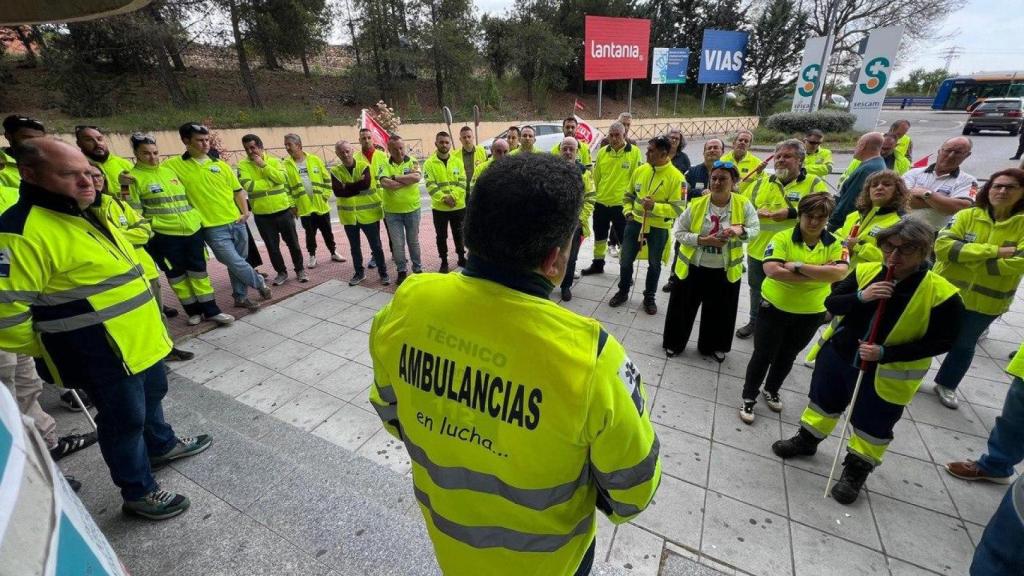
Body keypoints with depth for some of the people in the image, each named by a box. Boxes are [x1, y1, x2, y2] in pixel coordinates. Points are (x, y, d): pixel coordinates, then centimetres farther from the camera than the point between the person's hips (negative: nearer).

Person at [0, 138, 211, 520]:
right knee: (125, 419, 7)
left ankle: (161, 445, 52)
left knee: (153, 395, 27)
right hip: (103, 355, -9)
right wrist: (52, 348, -8)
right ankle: (138, 492, 27)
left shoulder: (88, 215, 9)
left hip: (141, 340, 9)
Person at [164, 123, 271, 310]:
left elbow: (238, 190, 11)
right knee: (235, 263, -8)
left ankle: (240, 297, 27)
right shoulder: (175, 164, 0)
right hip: (213, 228, -3)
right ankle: (260, 283, 17)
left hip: (236, 223, 4)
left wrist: (245, 212, 1)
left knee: (239, 261, 12)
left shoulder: (220, 165, 8)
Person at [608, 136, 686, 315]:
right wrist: (628, 212, -2)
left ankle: (649, 298, 29)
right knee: (626, 260, 10)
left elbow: (678, 209, -17)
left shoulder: (676, 177, -14)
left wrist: (655, 207, -28)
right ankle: (623, 292, 31)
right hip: (635, 222, 4)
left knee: (654, 264, 12)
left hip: (659, 228, -3)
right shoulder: (640, 170, 0)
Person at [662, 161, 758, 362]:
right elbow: (678, 232, -8)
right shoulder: (697, 204, -11)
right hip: (693, 267, -1)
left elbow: (755, 229, -6)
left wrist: (741, 230, -29)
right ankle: (674, 342, 34)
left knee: (719, 311, 17)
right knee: (683, 308, 12)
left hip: (726, 270, 1)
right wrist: (702, 240, -23)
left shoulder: (743, 204, -7)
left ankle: (713, 346, 40)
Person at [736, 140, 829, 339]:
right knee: (757, 289, 20)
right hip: (758, 248, 4)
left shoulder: (813, 183, -5)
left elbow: (823, 210, -15)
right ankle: (754, 322, 39)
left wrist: (792, 213, -25)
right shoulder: (762, 181, 7)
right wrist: (756, 213, -11)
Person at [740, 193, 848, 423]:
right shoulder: (782, 238, -13)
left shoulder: (834, 244, -5)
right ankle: (749, 397, 21)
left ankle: (771, 390, 43)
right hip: (774, 307, -3)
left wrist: (798, 266, -28)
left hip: (811, 314, 3)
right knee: (763, 354, 4)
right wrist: (818, 274, -25)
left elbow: (839, 273, -23)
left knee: (788, 356, 20)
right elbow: (772, 270, -29)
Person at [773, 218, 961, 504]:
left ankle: (856, 470, 36)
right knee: (824, 402, 22)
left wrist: (885, 353, -24)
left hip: (885, 373, -3)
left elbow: (940, 342, -13)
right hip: (838, 355, 3)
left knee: (872, 425, 14)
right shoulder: (866, 271, -10)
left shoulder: (942, 294, -18)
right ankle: (807, 440, 45)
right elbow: (831, 303, -6)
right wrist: (860, 297, -27)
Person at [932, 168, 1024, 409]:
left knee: (964, 345, 16)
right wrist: (994, 251, -24)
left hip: (985, 301, 1)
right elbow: (942, 246, -20)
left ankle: (946, 385, 36)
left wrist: (966, 257, -20)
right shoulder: (967, 215, -7)